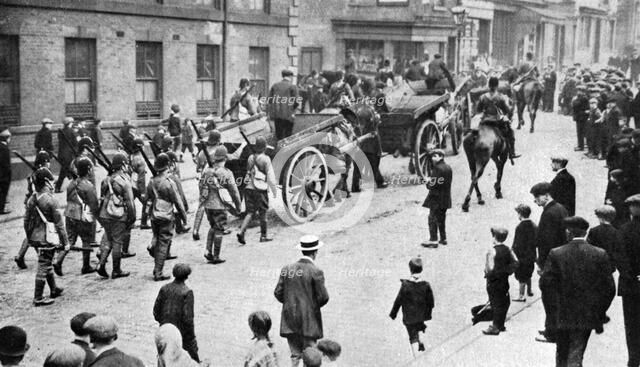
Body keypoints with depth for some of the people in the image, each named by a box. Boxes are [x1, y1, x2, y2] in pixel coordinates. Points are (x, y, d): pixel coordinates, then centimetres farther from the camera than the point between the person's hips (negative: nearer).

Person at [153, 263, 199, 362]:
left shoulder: (164, 288, -3)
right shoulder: (187, 292, -18)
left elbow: (156, 310, 2)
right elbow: (187, 317, -19)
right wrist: (191, 334, -9)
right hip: (181, 330, -4)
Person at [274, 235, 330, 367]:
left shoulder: (287, 269, 0)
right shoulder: (316, 272, -12)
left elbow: (278, 293, 2)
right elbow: (323, 297, -11)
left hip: (290, 319, 4)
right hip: (309, 320, -4)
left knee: (295, 353, 11)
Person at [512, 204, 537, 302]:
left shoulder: (520, 227, -23)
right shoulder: (534, 226, -1)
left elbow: (518, 243, -21)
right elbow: (536, 241, 7)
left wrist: (512, 249, -10)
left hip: (522, 256, -7)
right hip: (531, 255, 7)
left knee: (522, 277, 4)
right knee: (528, 274, 24)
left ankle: (521, 296, 13)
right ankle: (529, 291, 39)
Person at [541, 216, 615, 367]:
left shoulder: (556, 254, -8)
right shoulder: (600, 255, -5)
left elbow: (545, 282, -12)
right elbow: (609, 288, -4)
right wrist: (600, 313, 6)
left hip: (562, 315, 0)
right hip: (587, 316, 0)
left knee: (562, 354, 19)